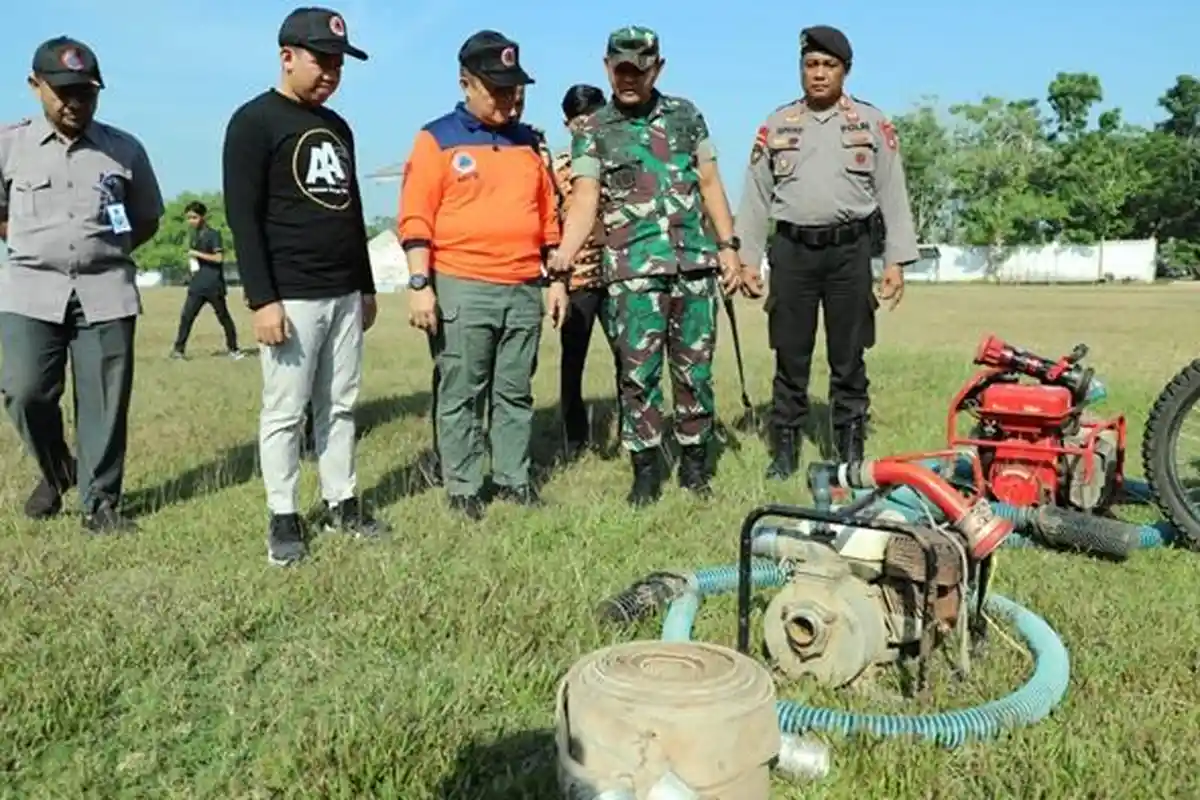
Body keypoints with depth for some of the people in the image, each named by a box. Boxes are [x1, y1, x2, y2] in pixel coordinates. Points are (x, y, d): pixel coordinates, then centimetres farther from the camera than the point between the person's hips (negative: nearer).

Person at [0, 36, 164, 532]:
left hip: (106, 291, 0)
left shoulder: (125, 149, 5)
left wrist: (108, 250, 3)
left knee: (105, 400, 0)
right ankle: (56, 472, 20)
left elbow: (148, 219, 15)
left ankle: (100, 502, 13)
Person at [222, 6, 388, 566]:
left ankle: (342, 503, 20)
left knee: (340, 407, 10)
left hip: (344, 296, 7)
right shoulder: (254, 122, -5)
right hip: (291, 298, -7)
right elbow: (243, 217, -12)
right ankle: (284, 518, 9)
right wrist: (262, 299, -18)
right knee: (285, 411, -2)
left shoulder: (337, 127, 17)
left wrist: (365, 286, 20)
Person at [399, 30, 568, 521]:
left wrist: (555, 279, 14)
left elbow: (547, 215, 18)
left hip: (525, 291, 5)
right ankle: (463, 489, 9)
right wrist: (420, 284, -13)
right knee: (461, 397, 1)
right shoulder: (436, 138, 0)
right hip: (461, 290, -4)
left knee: (516, 393, 9)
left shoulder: (528, 141, 15)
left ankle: (514, 479, 19)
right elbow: (416, 218, -5)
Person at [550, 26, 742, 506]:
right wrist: (565, 252, -25)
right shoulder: (592, 132, 3)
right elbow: (585, 198, -8)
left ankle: (694, 459, 20)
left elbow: (710, 184, 12)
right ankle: (645, 469, 11)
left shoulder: (686, 115, 11)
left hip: (696, 263, 2)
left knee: (695, 368, 6)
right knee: (638, 372, -1)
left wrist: (728, 245, 5)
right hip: (633, 270, -2)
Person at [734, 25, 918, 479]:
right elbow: (755, 198, 9)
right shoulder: (776, 125, 10)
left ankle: (851, 451, 14)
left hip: (850, 250, -1)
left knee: (848, 359, 5)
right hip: (792, 250, 1)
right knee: (790, 357, 5)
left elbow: (893, 195, 5)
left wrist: (896, 261, -2)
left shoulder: (872, 123, 7)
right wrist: (746, 259, 3)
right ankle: (785, 450, 13)